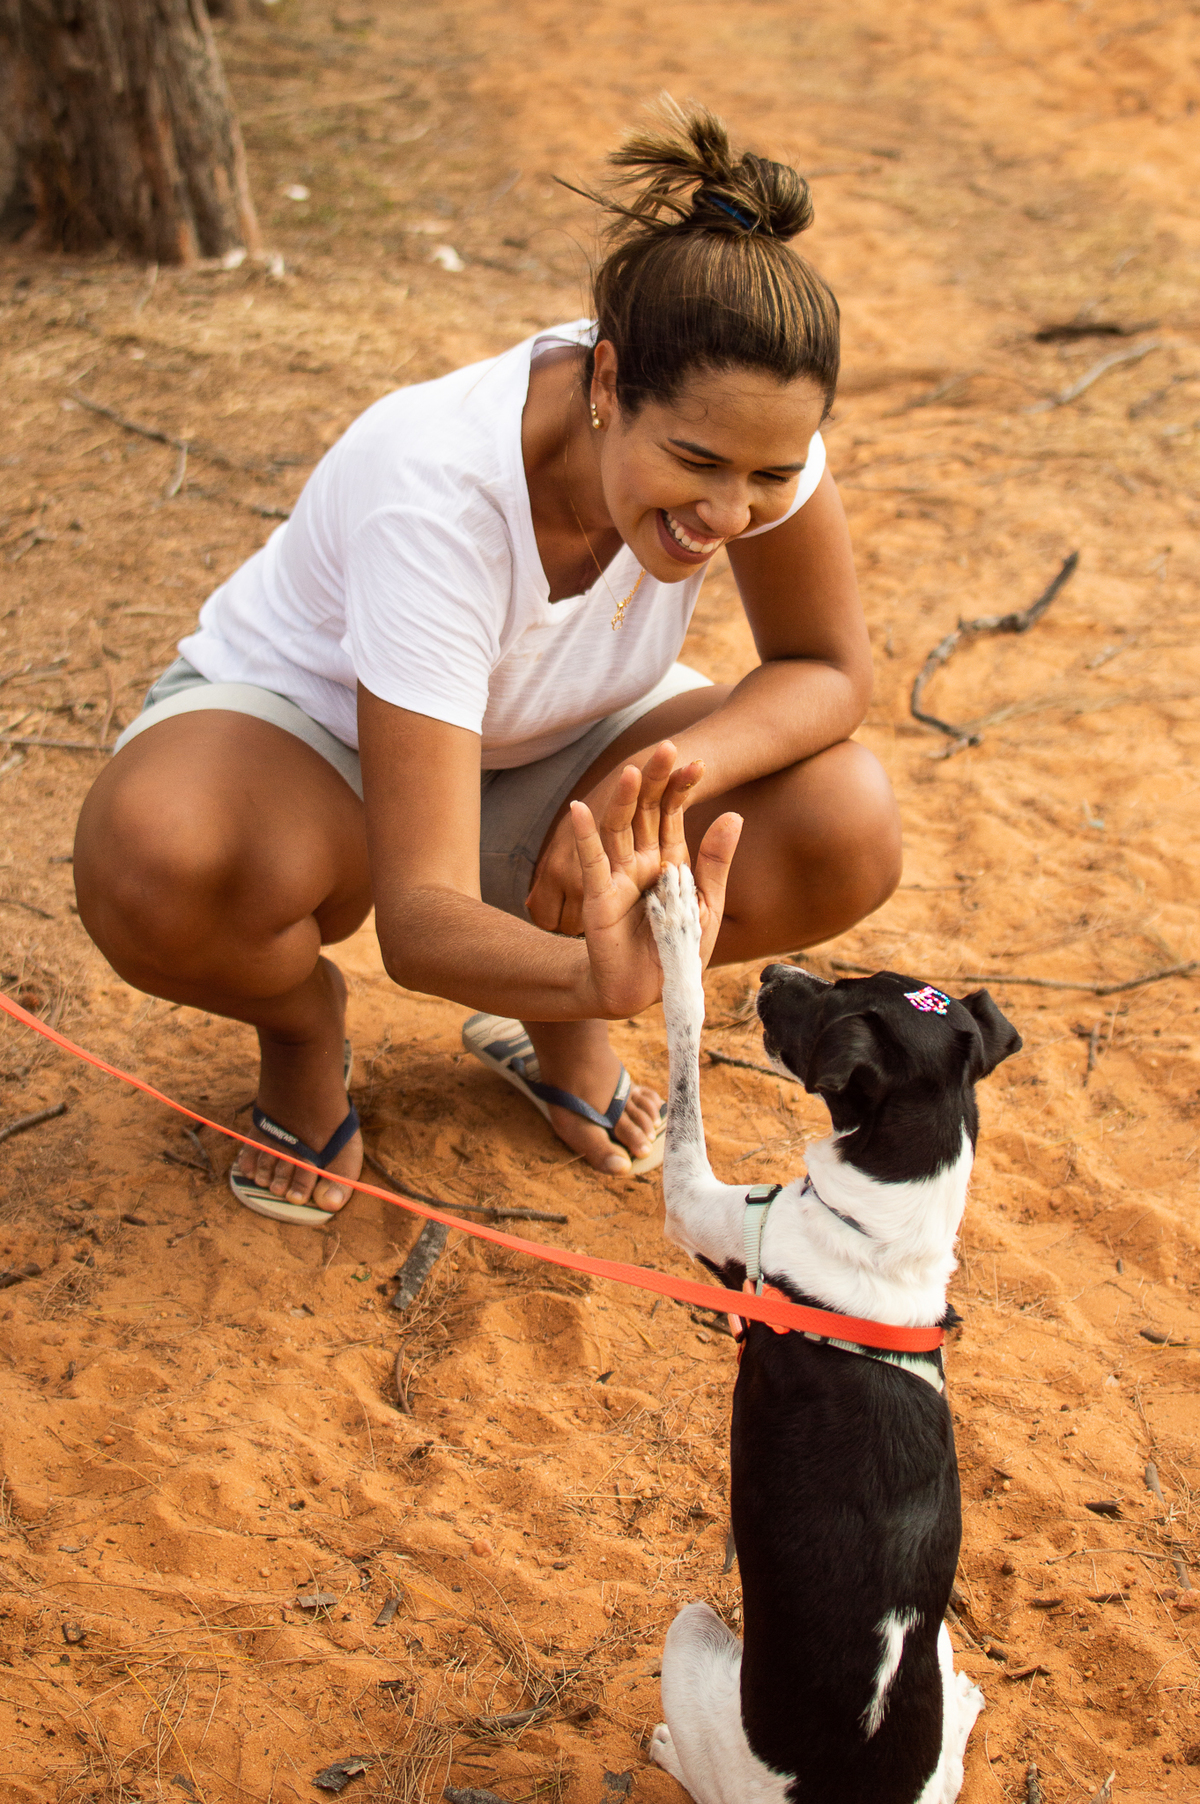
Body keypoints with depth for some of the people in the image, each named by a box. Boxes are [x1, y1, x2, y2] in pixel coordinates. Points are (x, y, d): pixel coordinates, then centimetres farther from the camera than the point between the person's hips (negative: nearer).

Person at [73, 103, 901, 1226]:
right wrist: (601, 976, -64)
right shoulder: (439, 492, -39)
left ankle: (551, 1024, 6)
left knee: (848, 836, -22)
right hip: (303, 719, -4)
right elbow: (419, 919, -42)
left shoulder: (739, 417, -26)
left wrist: (674, 768, -33)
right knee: (153, 863, -40)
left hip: (549, 747, 5)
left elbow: (829, 669, -11)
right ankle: (302, 1028, -2)